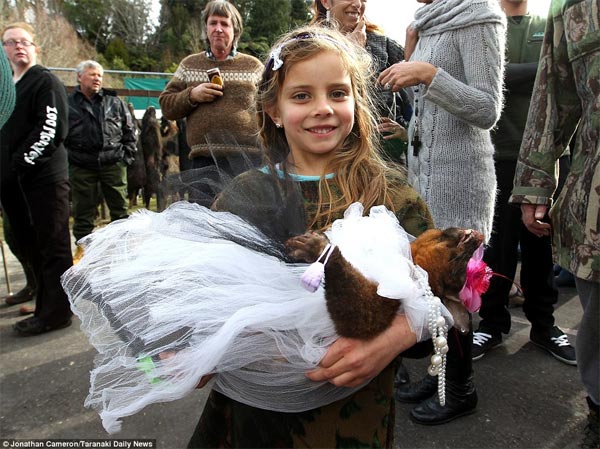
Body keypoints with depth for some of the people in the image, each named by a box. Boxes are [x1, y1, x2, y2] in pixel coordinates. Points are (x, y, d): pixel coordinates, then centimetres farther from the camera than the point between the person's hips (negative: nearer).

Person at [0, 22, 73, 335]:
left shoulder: (46, 82, -1)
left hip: (44, 178, -8)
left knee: (52, 247, -3)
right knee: (29, 246, 10)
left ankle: (55, 312, 4)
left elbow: (52, 129, -13)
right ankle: (46, 306, 21)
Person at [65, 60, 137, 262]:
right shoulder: (68, 104, 7)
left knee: (120, 207, 6)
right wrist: (66, 159, -1)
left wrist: (127, 156, 2)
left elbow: (130, 131, 11)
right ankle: (83, 247, 18)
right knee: (83, 210, 6)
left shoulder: (115, 102, 11)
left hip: (113, 164, 1)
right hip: (81, 167, 0)